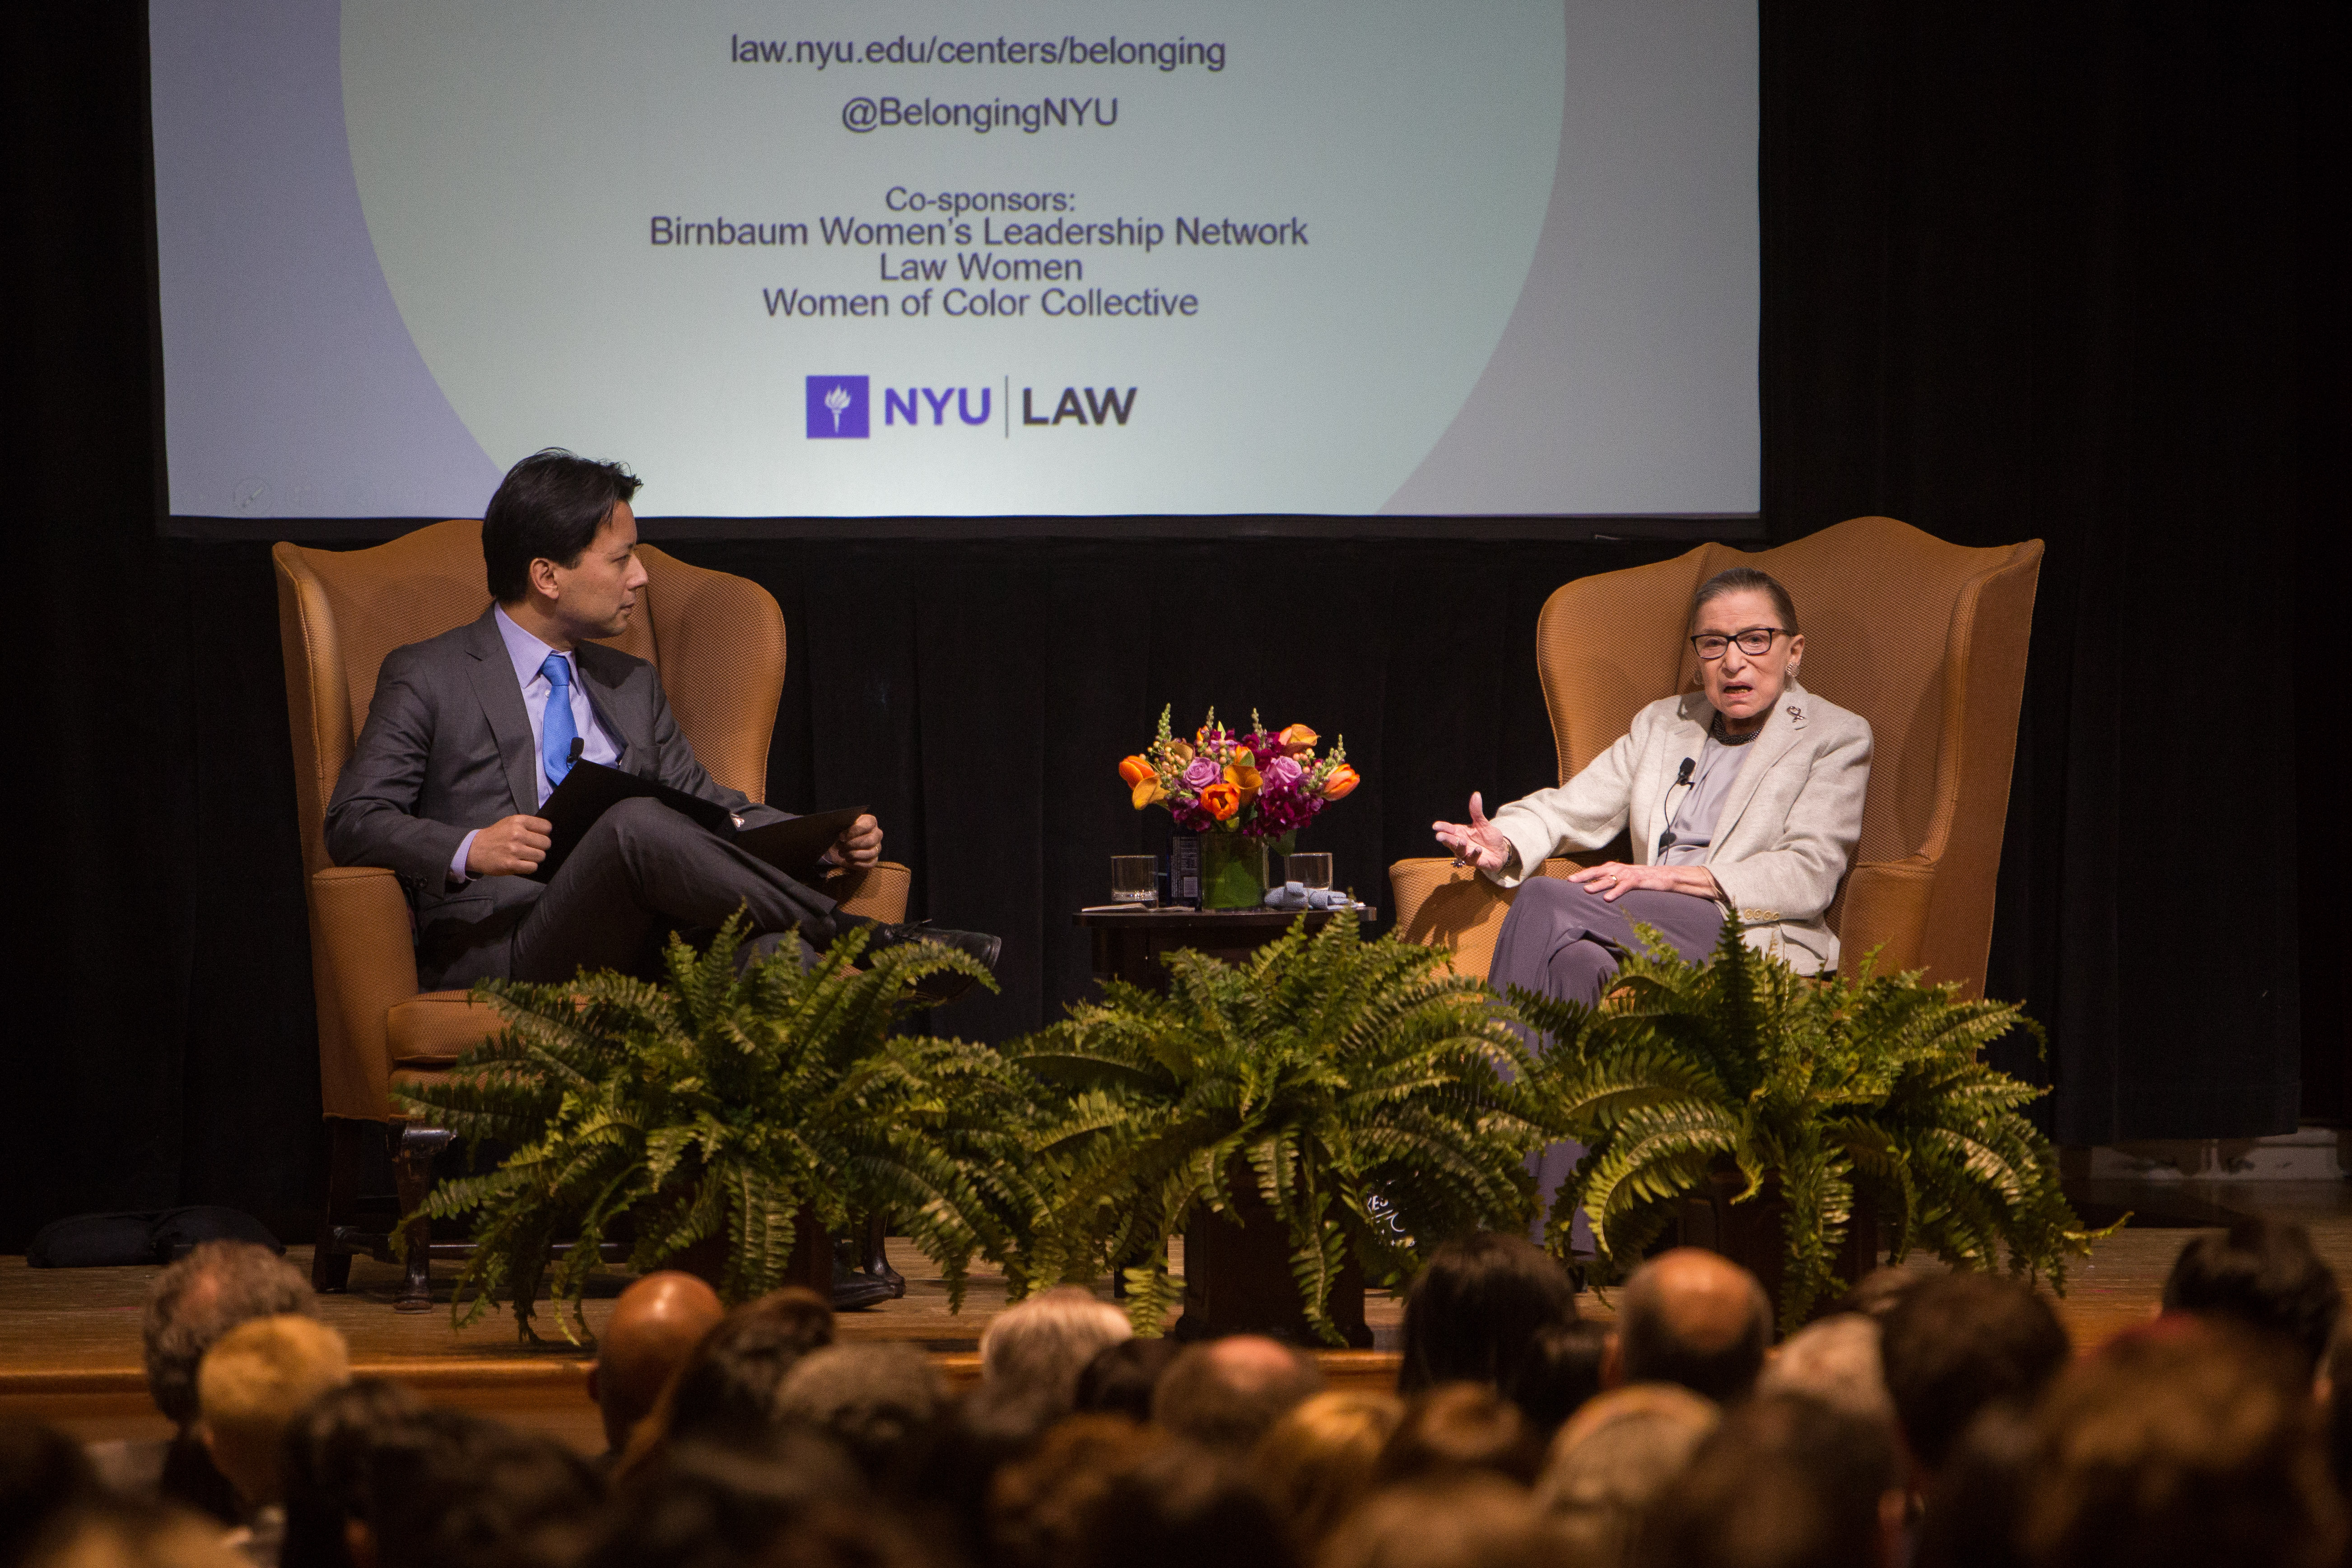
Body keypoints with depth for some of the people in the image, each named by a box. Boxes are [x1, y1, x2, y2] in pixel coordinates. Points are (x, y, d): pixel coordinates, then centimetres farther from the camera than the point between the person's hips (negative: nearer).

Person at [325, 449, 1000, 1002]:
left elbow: (709, 805, 28)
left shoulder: (632, 685, 28)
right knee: (637, 823, -35)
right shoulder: (426, 678, 9)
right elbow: (354, 822, 1)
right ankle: (866, 944, -27)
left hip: (646, 948, 5)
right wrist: (467, 849, -18)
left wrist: (830, 838, 9)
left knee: (777, 952, -32)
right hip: (503, 952, -5)